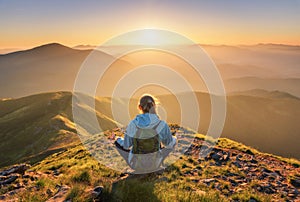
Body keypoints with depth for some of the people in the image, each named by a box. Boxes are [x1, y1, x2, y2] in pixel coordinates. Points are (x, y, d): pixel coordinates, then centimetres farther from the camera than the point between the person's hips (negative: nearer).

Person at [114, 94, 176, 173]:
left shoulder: (132, 124, -21)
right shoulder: (162, 125, -23)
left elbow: (126, 145, -5)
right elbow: (169, 144, -5)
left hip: (135, 164, 0)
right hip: (154, 163, 0)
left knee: (118, 141, 25)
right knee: (173, 140, 23)